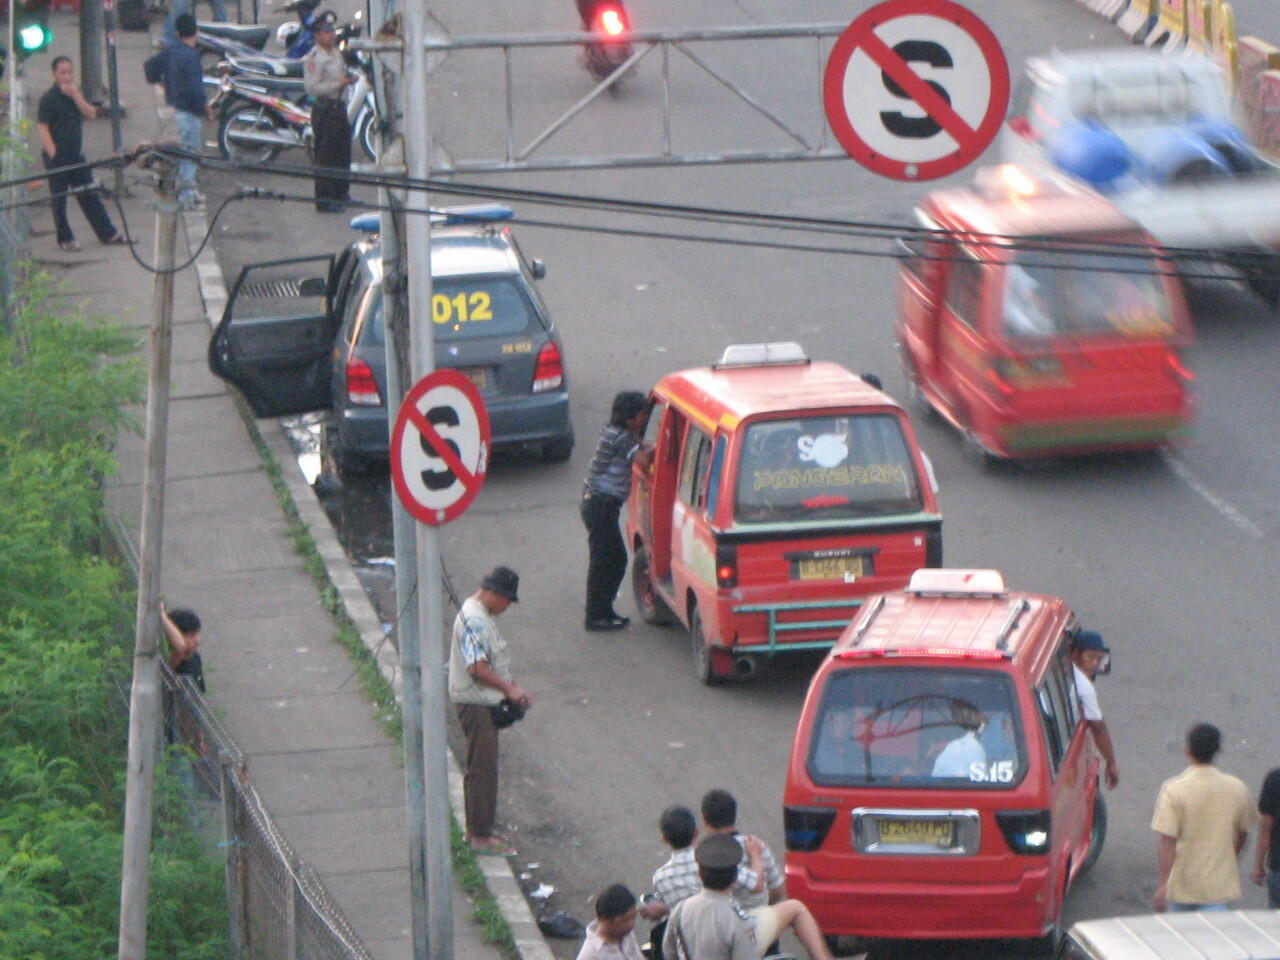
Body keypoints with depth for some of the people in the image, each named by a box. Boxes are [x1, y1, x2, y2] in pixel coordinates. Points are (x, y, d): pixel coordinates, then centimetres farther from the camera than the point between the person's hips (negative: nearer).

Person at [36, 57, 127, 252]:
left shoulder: (76, 93, 9)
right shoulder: (49, 98, -11)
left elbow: (91, 114, -2)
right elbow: (42, 128, -14)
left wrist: (76, 96, -15)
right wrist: (53, 154, -19)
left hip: (77, 155, 6)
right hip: (57, 156, -6)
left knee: (90, 196, 11)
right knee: (59, 199, 4)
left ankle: (108, 234, 16)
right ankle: (65, 239, 13)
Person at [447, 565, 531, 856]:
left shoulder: (481, 616, 14)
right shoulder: (474, 620, -20)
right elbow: (477, 668, -25)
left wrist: (512, 686, 11)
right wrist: (509, 689, -17)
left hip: (484, 702, 11)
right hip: (476, 704, -11)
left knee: (480, 769, 16)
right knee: (483, 769, -6)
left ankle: (477, 830, 24)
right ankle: (481, 837, -3)